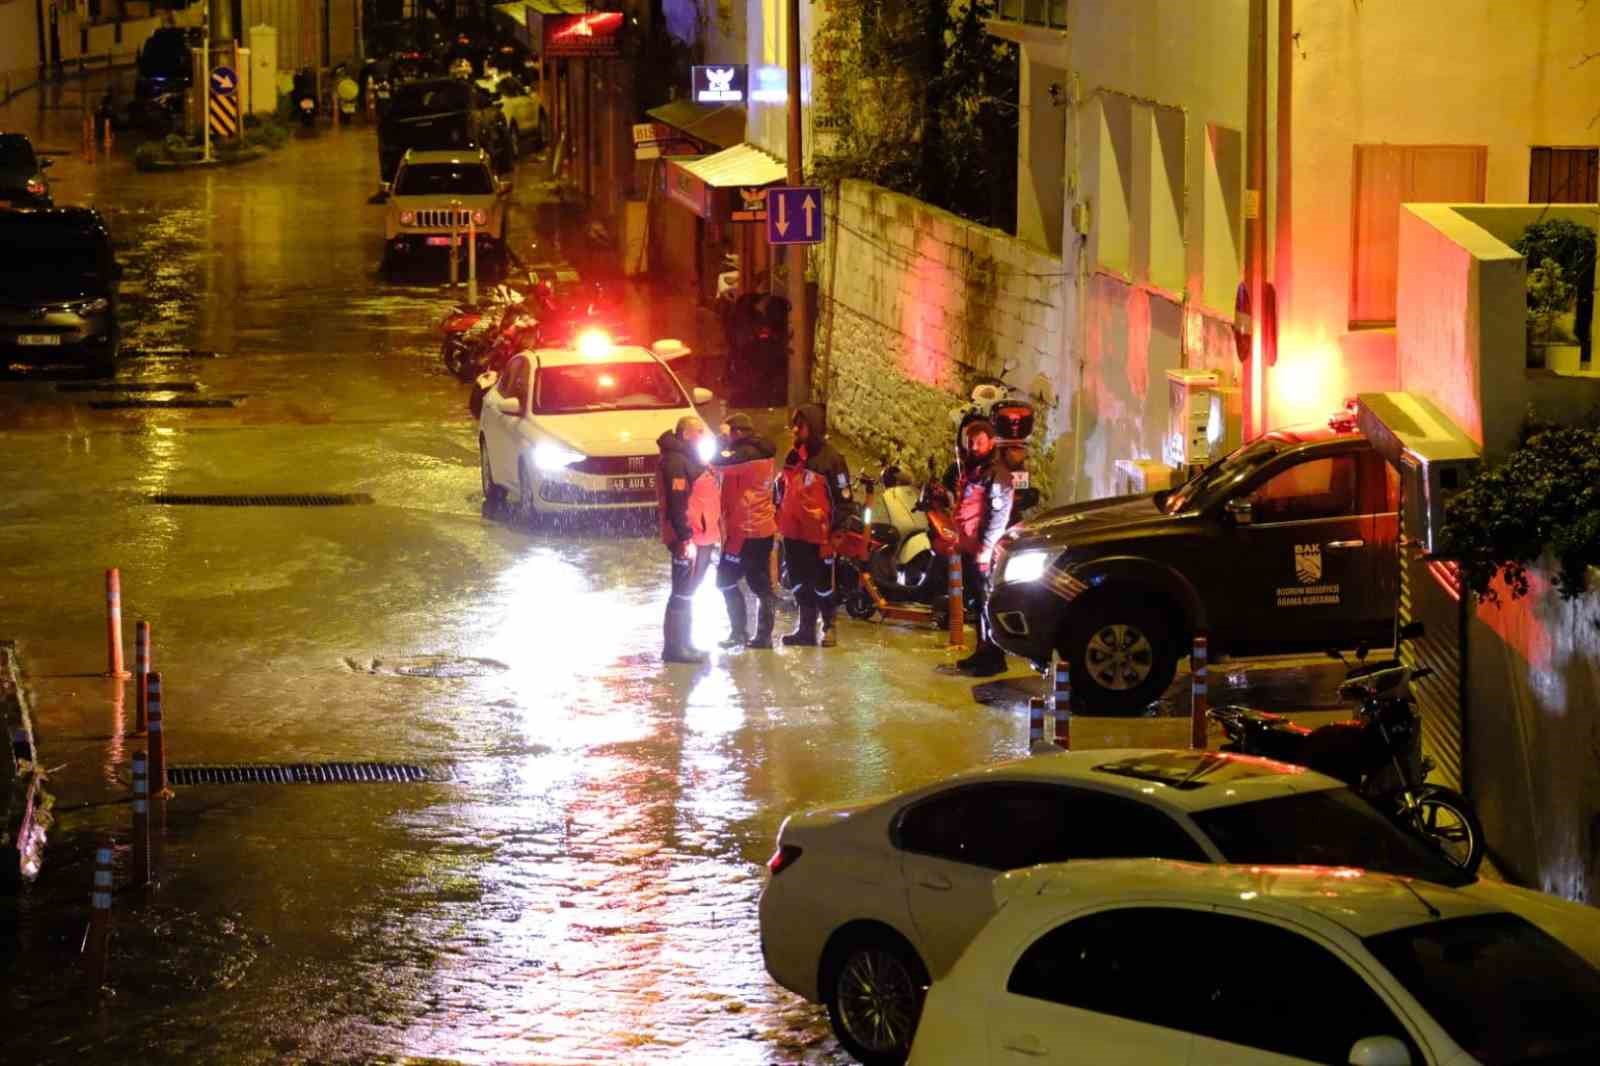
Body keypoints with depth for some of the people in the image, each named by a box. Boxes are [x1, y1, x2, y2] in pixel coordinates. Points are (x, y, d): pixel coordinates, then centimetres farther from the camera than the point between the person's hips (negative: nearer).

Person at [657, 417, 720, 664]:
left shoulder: (689, 459, 19)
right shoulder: (676, 461, -15)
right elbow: (676, 503, -22)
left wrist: (712, 533, 20)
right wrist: (685, 539, -25)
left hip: (700, 538, 11)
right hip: (689, 540, -11)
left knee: (687, 594, 16)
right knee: (683, 593, -7)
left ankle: (683, 644, 24)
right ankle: (674, 647, -5)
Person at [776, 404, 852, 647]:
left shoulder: (831, 458, -10)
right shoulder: (793, 456, 11)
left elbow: (843, 498, -10)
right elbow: (782, 487, 23)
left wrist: (834, 527, -14)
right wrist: (779, 515, 18)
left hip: (818, 533, -7)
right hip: (793, 531, 7)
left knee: (822, 583, 0)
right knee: (799, 582, 14)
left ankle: (829, 627, 13)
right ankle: (806, 628, 23)